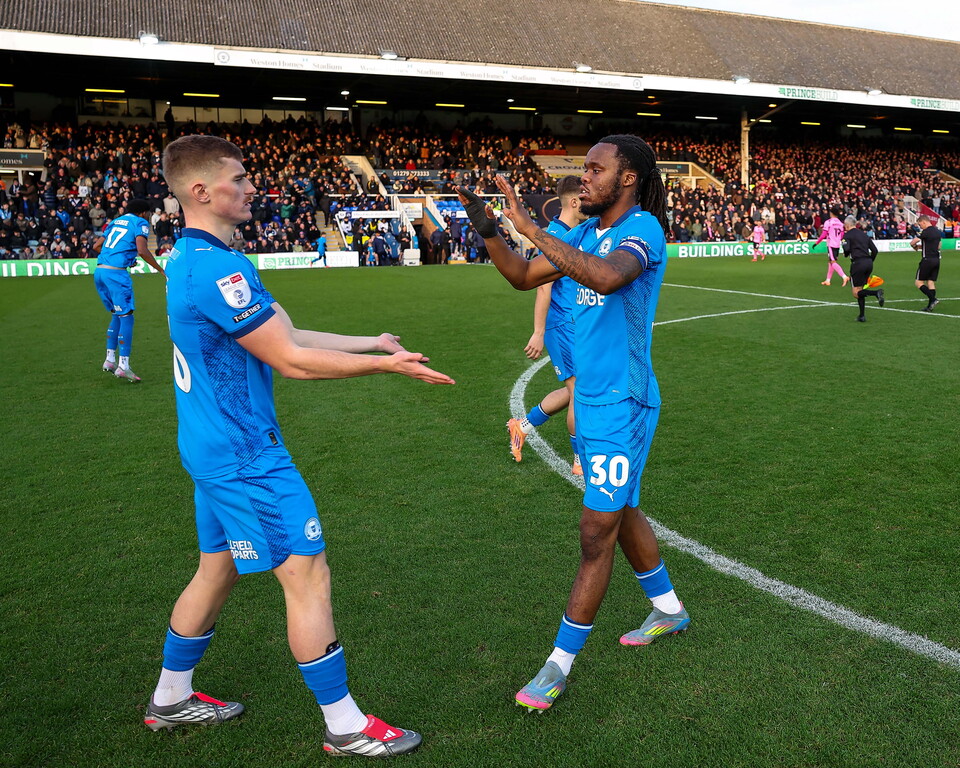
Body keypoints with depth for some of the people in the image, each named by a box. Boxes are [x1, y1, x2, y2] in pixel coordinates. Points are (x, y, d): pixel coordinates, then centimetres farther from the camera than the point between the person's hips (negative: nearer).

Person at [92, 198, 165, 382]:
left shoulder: (116, 221, 23)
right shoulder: (140, 223, 2)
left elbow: (96, 246, 24)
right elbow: (142, 251, -14)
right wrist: (160, 269, -5)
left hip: (99, 271, 8)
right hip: (116, 273, -8)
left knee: (117, 315, 19)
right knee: (126, 317, -3)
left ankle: (110, 360, 20)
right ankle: (123, 366, -5)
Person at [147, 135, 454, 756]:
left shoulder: (190, 259, 11)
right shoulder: (217, 268, -23)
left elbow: (283, 334, 10)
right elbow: (290, 360, -22)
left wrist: (372, 342, 10)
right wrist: (387, 364, -15)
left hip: (215, 448, 10)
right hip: (246, 455, -10)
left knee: (217, 570, 22)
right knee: (309, 576, -2)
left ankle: (171, 698, 39)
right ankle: (346, 728, 13)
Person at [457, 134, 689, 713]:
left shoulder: (643, 228, -15)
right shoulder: (587, 231, 10)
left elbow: (606, 277, -37)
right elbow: (524, 277, 13)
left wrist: (529, 226, -34)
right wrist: (489, 229, -2)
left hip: (622, 404, -9)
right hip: (592, 398, 9)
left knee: (597, 535, -3)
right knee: (622, 514, 21)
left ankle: (561, 663, 8)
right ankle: (669, 609, 42)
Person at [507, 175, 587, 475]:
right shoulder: (555, 235, -16)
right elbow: (544, 286, -19)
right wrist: (539, 333, -21)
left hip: (576, 324, 9)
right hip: (562, 325, -9)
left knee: (573, 390, 14)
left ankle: (523, 425, 30)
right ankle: (581, 461, 11)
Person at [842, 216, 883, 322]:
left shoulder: (847, 235, -1)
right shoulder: (864, 234, 18)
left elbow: (847, 249, -15)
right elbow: (874, 250, 14)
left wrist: (846, 253, 7)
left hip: (858, 263, -7)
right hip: (869, 263, 7)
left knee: (856, 293, -5)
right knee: (860, 289, 15)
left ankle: (876, 292, -30)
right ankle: (861, 316, 13)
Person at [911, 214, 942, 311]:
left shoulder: (926, 232, -14)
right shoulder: (938, 231, 13)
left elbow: (912, 242, -14)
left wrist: (915, 247, 10)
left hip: (927, 259, -8)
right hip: (937, 259, 8)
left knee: (918, 282, -1)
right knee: (931, 282, 8)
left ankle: (933, 299, -14)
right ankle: (930, 306, 5)